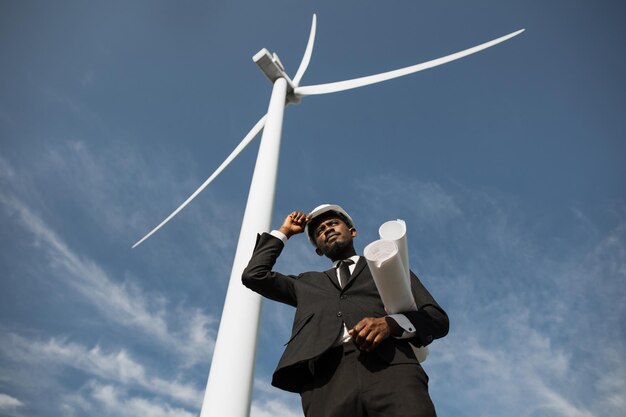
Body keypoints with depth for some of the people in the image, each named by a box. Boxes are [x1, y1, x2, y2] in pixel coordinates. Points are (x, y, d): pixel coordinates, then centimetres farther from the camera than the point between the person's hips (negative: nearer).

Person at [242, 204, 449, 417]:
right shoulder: (307, 283, 32)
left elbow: (438, 318, 15)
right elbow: (254, 275, 25)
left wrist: (391, 323, -6)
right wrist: (284, 231, 34)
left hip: (391, 367, -1)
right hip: (326, 378, 2)